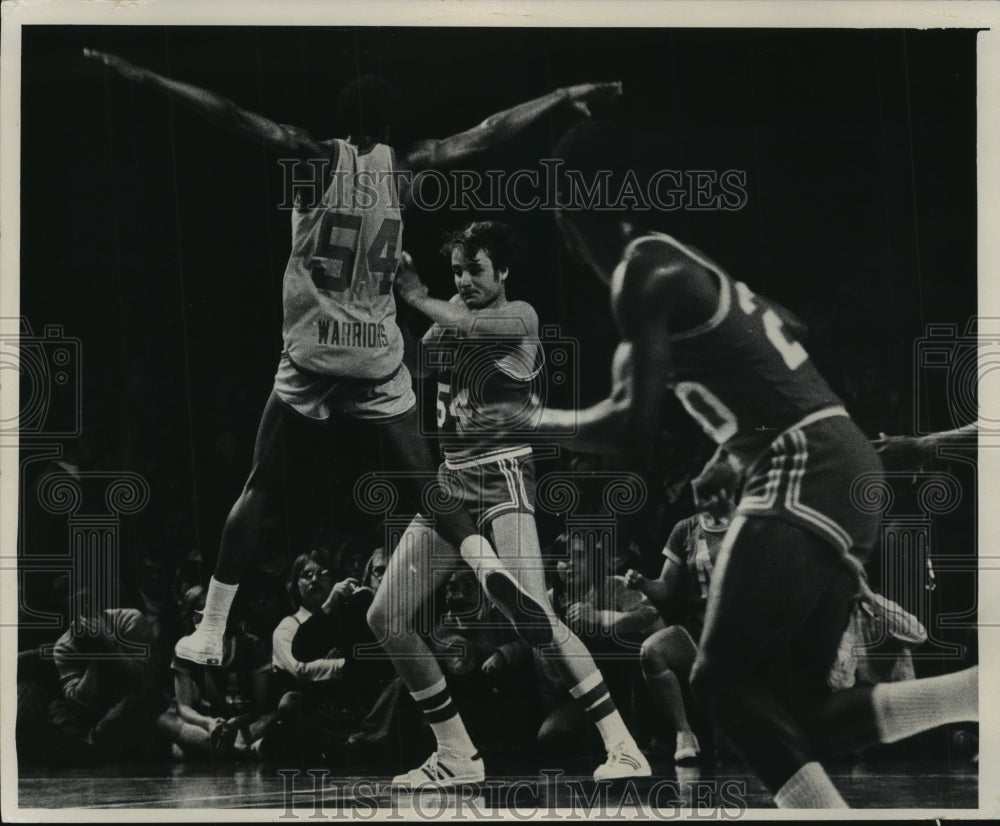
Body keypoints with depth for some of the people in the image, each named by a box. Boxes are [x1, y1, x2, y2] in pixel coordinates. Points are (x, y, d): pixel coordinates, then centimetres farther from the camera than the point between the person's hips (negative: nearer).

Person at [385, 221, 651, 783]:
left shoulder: (521, 317, -5)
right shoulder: (446, 321, 15)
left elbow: (469, 326, -22)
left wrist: (416, 295, -11)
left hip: (503, 478, -7)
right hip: (450, 483, 7)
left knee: (532, 616, -23)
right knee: (385, 615, 1)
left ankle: (625, 748, -22)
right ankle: (456, 751, 11)